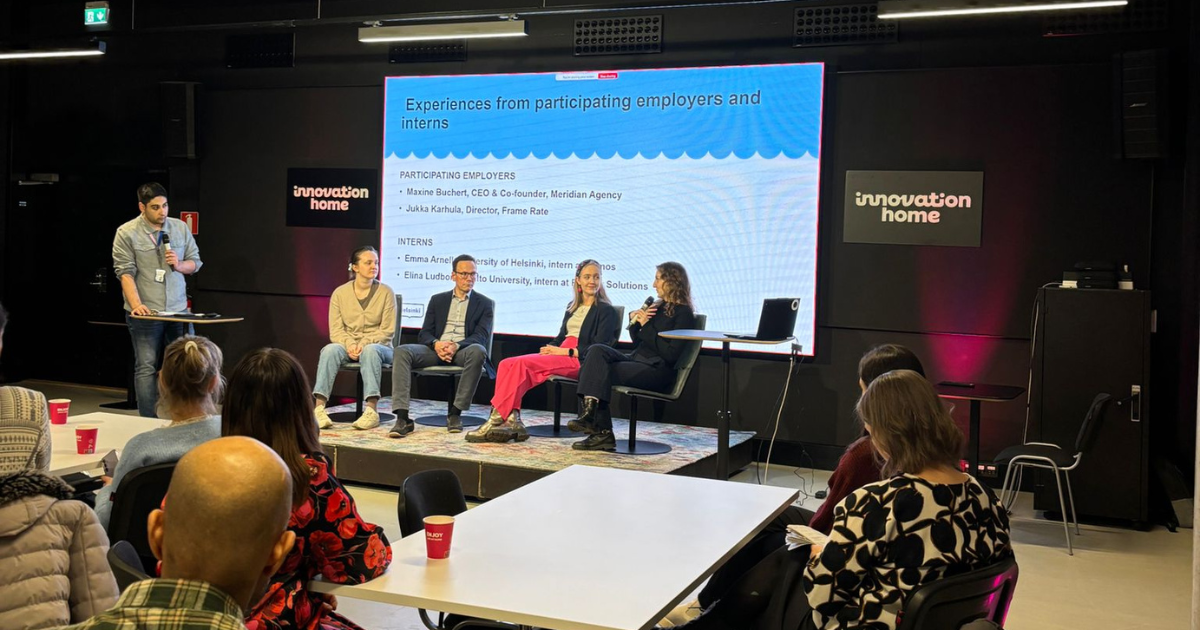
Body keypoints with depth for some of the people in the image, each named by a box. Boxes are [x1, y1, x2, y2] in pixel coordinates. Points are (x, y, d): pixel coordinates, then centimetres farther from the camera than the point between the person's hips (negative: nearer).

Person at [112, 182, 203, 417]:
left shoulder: (180, 228, 8)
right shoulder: (126, 233, -4)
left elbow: (195, 262, 14)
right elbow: (125, 272, -10)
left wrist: (179, 265, -8)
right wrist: (136, 305, -21)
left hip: (178, 310, 4)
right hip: (145, 313, -4)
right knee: (146, 367, -4)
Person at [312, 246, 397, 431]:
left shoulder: (386, 292, 0)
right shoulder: (340, 293, 4)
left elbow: (387, 330, -4)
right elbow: (335, 330, 0)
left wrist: (364, 343, -19)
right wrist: (349, 344, -21)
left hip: (377, 346, -1)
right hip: (348, 345, 2)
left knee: (370, 351, -37)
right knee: (330, 350, -31)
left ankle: (371, 410, -42)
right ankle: (319, 407, -39)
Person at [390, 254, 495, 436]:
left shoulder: (484, 303, 13)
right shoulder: (437, 300, 20)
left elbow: (481, 336, -1)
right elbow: (424, 334, 12)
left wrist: (456, 346, -20)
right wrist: (436, 344, -13)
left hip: (463, 350, -2)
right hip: (436, 349, 2)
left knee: (478, 351, -38)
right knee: (402, 351, -27)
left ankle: (455, 413, -29)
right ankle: (402, 418, -35)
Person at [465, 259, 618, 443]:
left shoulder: (606, 311, 2)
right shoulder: (572, 307, 24)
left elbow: (599, 349, -8)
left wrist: (565, 351, -14)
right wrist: (549, 349, 1)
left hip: (578, 360, -7)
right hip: (558, 355, 7)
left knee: (521, 364, -28)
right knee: (507, 364, -18)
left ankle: (497, 419, -27)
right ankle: (512, 420, -32)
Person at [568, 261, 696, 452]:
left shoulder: (683, 314, -4)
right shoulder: (657, 306, 20)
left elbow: (671, 354, -14)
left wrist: (646, 326, -11)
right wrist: (634, 320, 6)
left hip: (657, 370, -8)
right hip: (636, 359, 8)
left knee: (599, 372, -25)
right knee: (597, 350, -20)